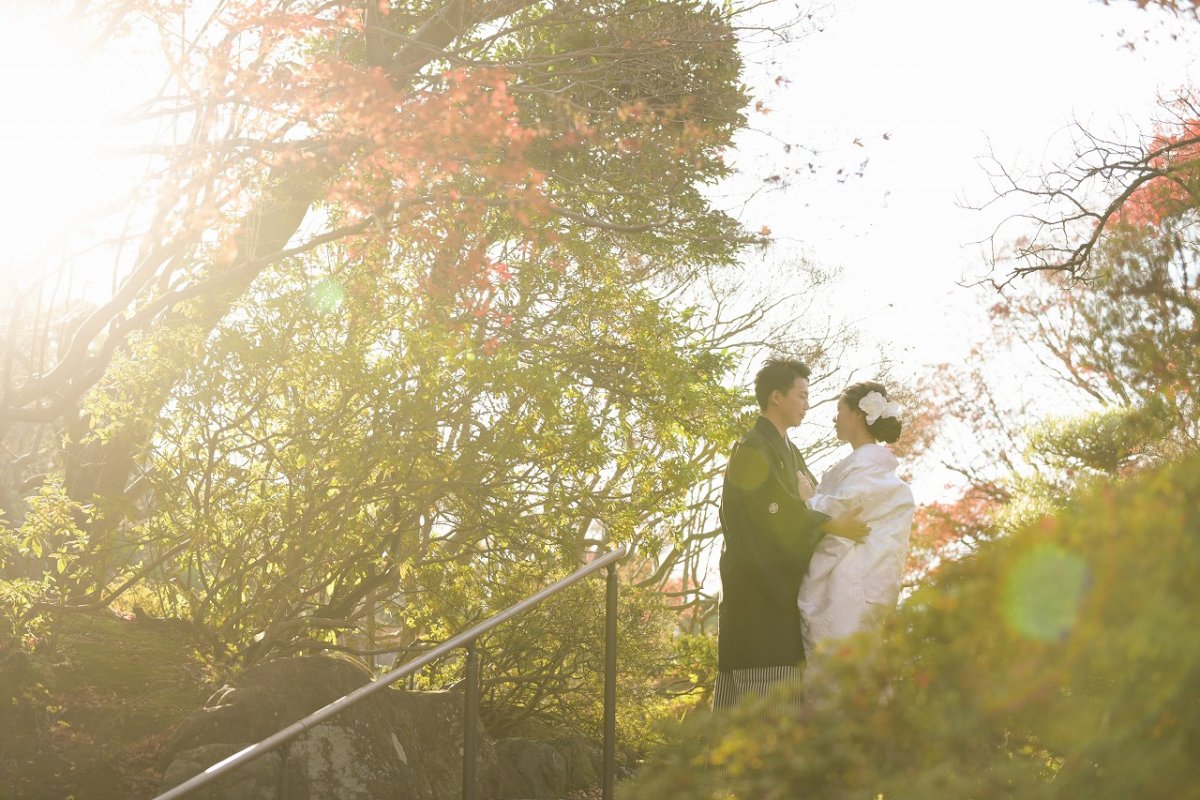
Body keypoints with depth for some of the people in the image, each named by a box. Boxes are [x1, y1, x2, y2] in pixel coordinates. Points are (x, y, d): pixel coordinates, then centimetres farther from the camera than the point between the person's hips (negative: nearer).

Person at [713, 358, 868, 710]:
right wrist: (832, 525, -20)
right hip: (755, 585, -9)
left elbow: (812, 502, 22)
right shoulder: (752, 451, -11)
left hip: (783, 581, 9)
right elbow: (778, 509, -20)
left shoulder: (789, 452, 18)